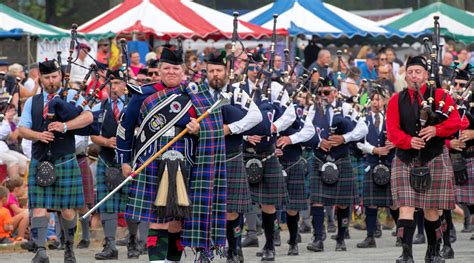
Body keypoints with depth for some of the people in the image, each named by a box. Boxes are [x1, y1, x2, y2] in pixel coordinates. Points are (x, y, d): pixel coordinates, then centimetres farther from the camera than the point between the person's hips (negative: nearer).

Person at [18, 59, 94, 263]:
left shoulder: (71, 96, 6)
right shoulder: (32, 102, 14)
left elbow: (88, 117, -9)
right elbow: (22, 129, 8)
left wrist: (65, 126, -23)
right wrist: (38, 135, -13)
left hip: (65, 161, -2)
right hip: (39, 162, 2)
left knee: (67, 208, 2)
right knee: (39, 207, -9)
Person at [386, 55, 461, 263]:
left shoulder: (440, 96, 2)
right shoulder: (397, 100, 6)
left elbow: (455, 121, -8)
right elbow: (392, 130, -3)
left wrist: (436, 130, -25)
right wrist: (408, 141, -22)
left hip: (434, 159, -1)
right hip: (405, 160, 1)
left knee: (431, 208, 6)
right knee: (406, 206, -10)